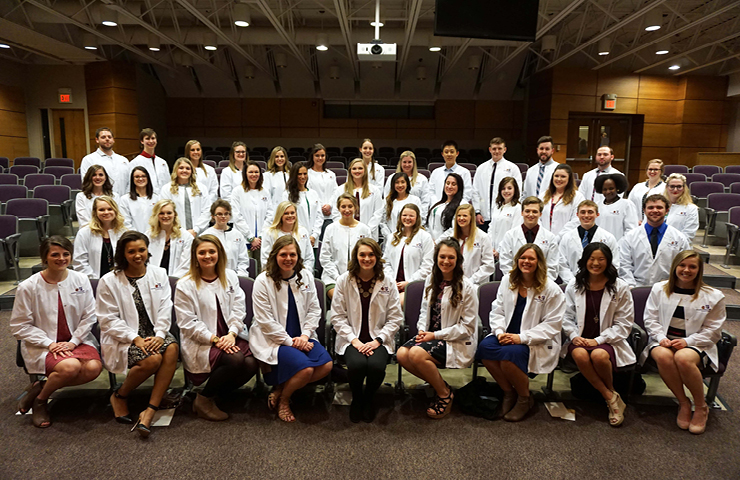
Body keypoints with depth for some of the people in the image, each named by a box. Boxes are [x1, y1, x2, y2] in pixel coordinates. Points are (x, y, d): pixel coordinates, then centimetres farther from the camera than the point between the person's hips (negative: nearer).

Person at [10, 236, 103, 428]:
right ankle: (39, 399, 1)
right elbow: (19, 326, -3)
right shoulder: (28, 287, -7)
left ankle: (42, 386, -1)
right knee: (70, 367, -32)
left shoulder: (80, 280, 0)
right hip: (42, 346, -3)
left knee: (93, 368, -25)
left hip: (76, 341, 3)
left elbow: (89, 316, 3)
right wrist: (49, 343, -13)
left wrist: (73, 342, -9)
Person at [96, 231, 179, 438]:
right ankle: (119, 396, 1)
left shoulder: (159, 274, 9)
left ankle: (149, 411, -24)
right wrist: (135, 338, -17)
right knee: (152, 359, -30)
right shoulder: (109, 281, -1)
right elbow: (108, 320, -5)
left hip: (153, 335, 4)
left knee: (172, 348, -29)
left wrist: (159, 335, -14)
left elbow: (165, 310, 3)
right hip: (122, 339, -3)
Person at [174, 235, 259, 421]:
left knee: (251, 363, -22)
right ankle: (203, 400, -6)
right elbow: (188, 322, -7)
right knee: (235, 360, -31)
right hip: (201, 343, -5)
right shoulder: (185, 285, -3)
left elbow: (238, 308, 5)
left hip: (230, 337, 5)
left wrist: (232, 334, -12)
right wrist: (215, 339, -17)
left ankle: (217, 394, 4)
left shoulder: (230, 276, 10)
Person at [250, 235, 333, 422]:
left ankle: (280, 389, 4)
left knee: (326, 365, -17)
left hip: (301, 337, 6)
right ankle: (283, 400, 6)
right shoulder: (263, 281, -10)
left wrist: (305, 335, -9)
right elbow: (265, 321, -13)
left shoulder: (306, 276, 5)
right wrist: (290, 341, -15)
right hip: (273, 340, -5)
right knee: (305, 368, -27)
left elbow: (314, 309, 6)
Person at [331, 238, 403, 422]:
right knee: (356, 364, -31)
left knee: (376, 365, -30)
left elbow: (395, 318, 2)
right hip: (351, 339, 0)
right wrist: (354, 339, -13)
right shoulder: (344, 280, 2)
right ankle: (356, 399, 3)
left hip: (378, 339, 1)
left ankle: (369, 398, 5)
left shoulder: (388, 282, 3)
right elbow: (338, 316, -1)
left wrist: (377, 340, -11)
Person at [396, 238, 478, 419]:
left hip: (456, 342, -6)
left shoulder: (466, 287, -11)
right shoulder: (431, 280, 8)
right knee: (402, 354, -20)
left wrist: (436, 335, -15)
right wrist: (422, 330, -3)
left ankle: (445, 393, -3)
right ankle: (437, 383, 4)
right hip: (431, 336, 6)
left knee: (416, 354, -30)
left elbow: (467, 327, -11)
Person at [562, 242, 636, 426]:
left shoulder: (620, 287, 1)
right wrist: (574, 336, -9)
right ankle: (611, 398, -15)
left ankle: (610, 391, -2)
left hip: (607, 341, -2)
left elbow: (624, 324, -1)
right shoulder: (574, 285, 8)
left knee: (599, 355, -35)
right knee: (580, 354, -33)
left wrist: (598, 340, -13)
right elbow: (567, 317, 10)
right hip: (579, 340, 2)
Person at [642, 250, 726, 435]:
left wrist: (687, 341, -13)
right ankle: (683, 403, -12)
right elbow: (650, 319, 7)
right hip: (664, 341, 2)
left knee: (683, 358, -37)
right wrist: (661, 337, -11)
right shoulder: (659, 289, 6)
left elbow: (713, 330, 2)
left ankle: (701, 407, -9)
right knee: (663, 356, -35)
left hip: (695, 344, -1)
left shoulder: (713, 296, 2)